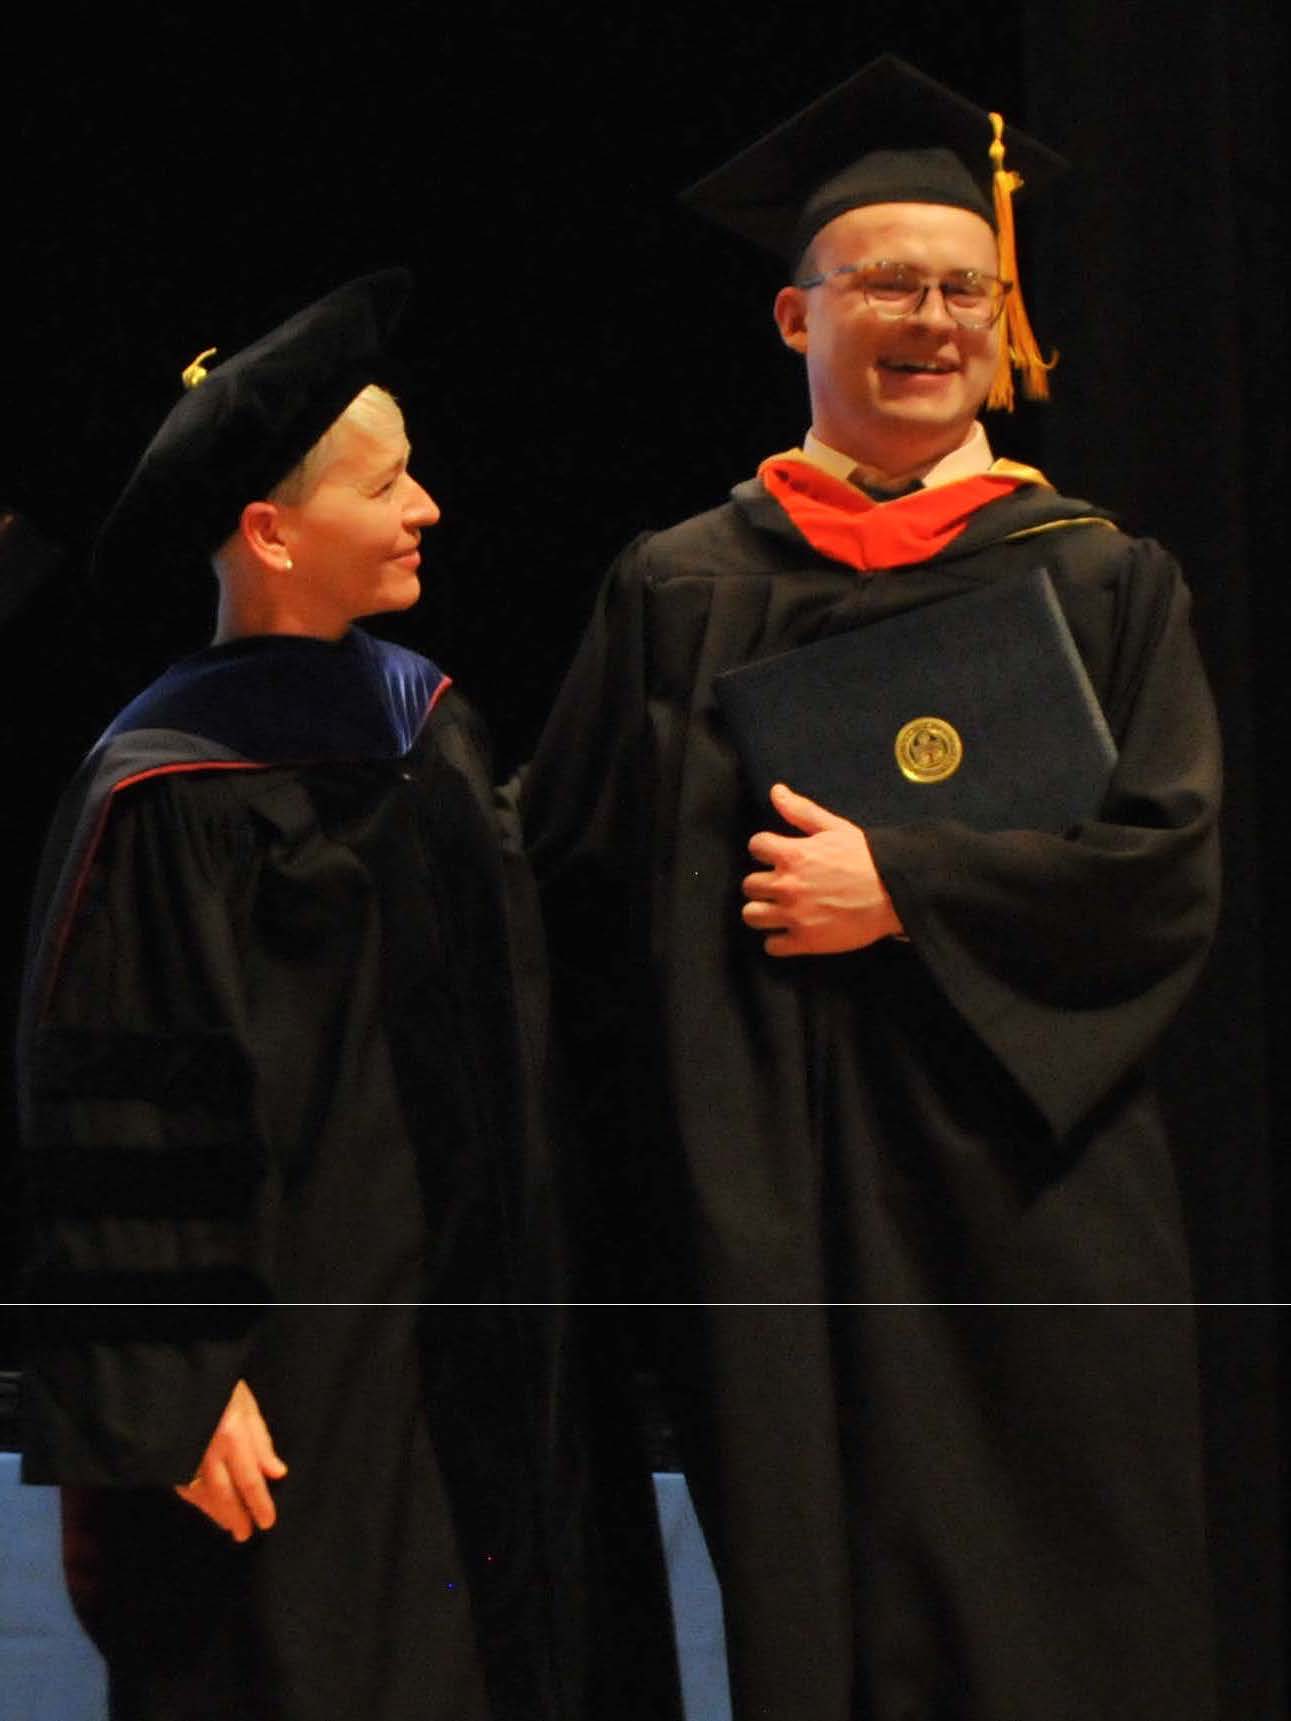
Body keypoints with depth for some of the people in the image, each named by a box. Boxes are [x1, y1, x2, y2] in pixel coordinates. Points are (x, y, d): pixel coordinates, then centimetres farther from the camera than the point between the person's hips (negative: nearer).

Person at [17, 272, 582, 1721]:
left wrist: (519, 1288, 19)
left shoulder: (423, 717, 8)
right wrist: (177, 1392, -19)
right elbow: (116, 1127, -17)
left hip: (455, 1324, 8)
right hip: (287, 1379, -8)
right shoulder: (165, 798, -16)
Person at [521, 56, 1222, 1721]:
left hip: (1020, 1192, 0)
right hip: (770, 1199, 0)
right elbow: (578, 883, 6)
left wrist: (904, 889, -10)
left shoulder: (1101, 582, 8)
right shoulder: (682, 591, 8)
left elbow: (1164, 867, -2)